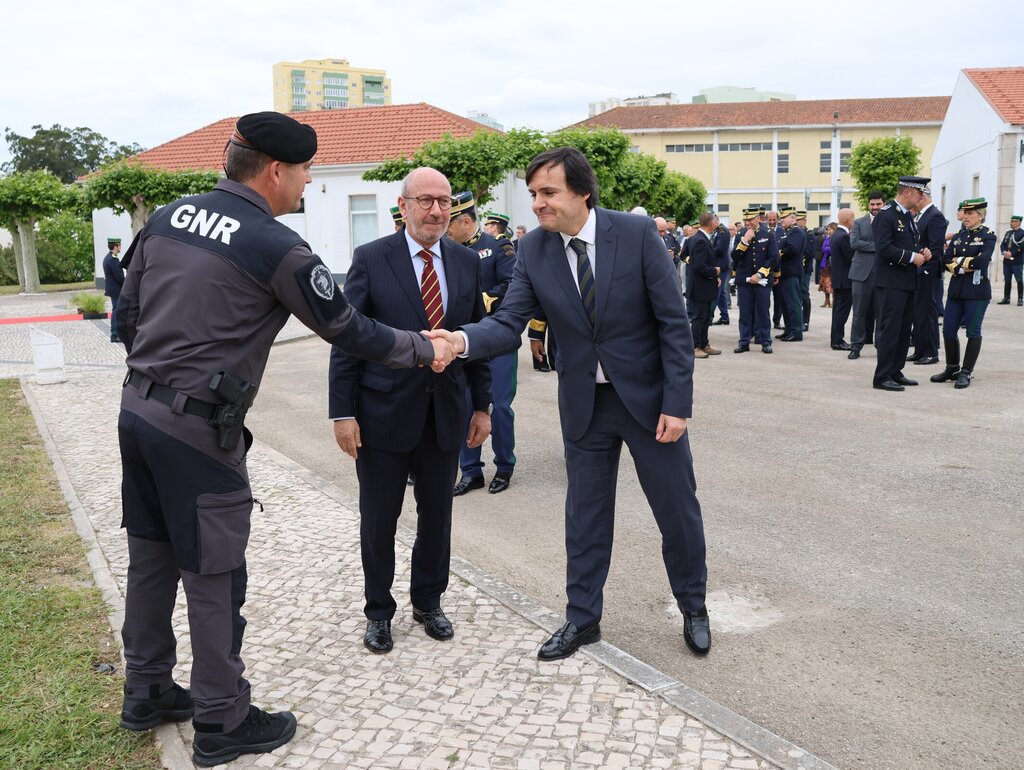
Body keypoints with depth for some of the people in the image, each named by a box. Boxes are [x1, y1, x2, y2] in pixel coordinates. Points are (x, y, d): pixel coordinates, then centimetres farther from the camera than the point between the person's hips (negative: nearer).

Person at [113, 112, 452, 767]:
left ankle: (147, 694, 36)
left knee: (152, 557, 20)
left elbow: (127, 314, 13)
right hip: (200, 428, -8)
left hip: (139, 410, 8)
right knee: (214, 577, 5)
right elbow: (350, 331, -7)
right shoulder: (278, 248, -14)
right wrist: (426, 349, 7)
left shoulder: (168, 218, 7)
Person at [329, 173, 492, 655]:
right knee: (378, 519, 9)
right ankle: (378, 611, 29)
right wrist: (343, 413, -12)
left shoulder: (466, 262, 4)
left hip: (445, 413, 3)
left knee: (437, 515, 14)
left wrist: (482, 405, 8)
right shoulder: (371, 259, -7)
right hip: (384, 412, -3)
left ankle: (428, 602, 34)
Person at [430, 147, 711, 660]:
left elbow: (674, 322, -13)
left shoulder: (637, 233, -14)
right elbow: (509, 323, -11)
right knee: (585, 515, 12)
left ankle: (692, 606, 35)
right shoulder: (533, 251, -6)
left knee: (678, 510, 11)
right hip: (584, 403, 2)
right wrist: (462, 339, -32)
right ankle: (582, 618, 30)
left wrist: (677, 403, -16)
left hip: (648, 396, -2)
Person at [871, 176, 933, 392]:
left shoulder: (909, 216, 17)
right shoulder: (886, 215, -12)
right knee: (890, 329, -8)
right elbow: (884, 248, -21)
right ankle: (882, 377, -4)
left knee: (904, 330, 12)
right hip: (891, 282, -9)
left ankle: (895, 372, 20)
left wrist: (922, 252, 5)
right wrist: (912, 257, -18)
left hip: (908, 282, 9)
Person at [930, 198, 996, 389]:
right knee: (948, 330, 5)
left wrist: (959, 261, -9)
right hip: (956, 289, 6)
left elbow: (982, 260, -19)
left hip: (977, 291, -6)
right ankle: (952, 368, 20)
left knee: (973, 332, -1)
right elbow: (946, 259, 3)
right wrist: (964, 266, -12)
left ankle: (966, 372, 5)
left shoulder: (987, 236, -3)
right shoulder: (959, 236, 13)